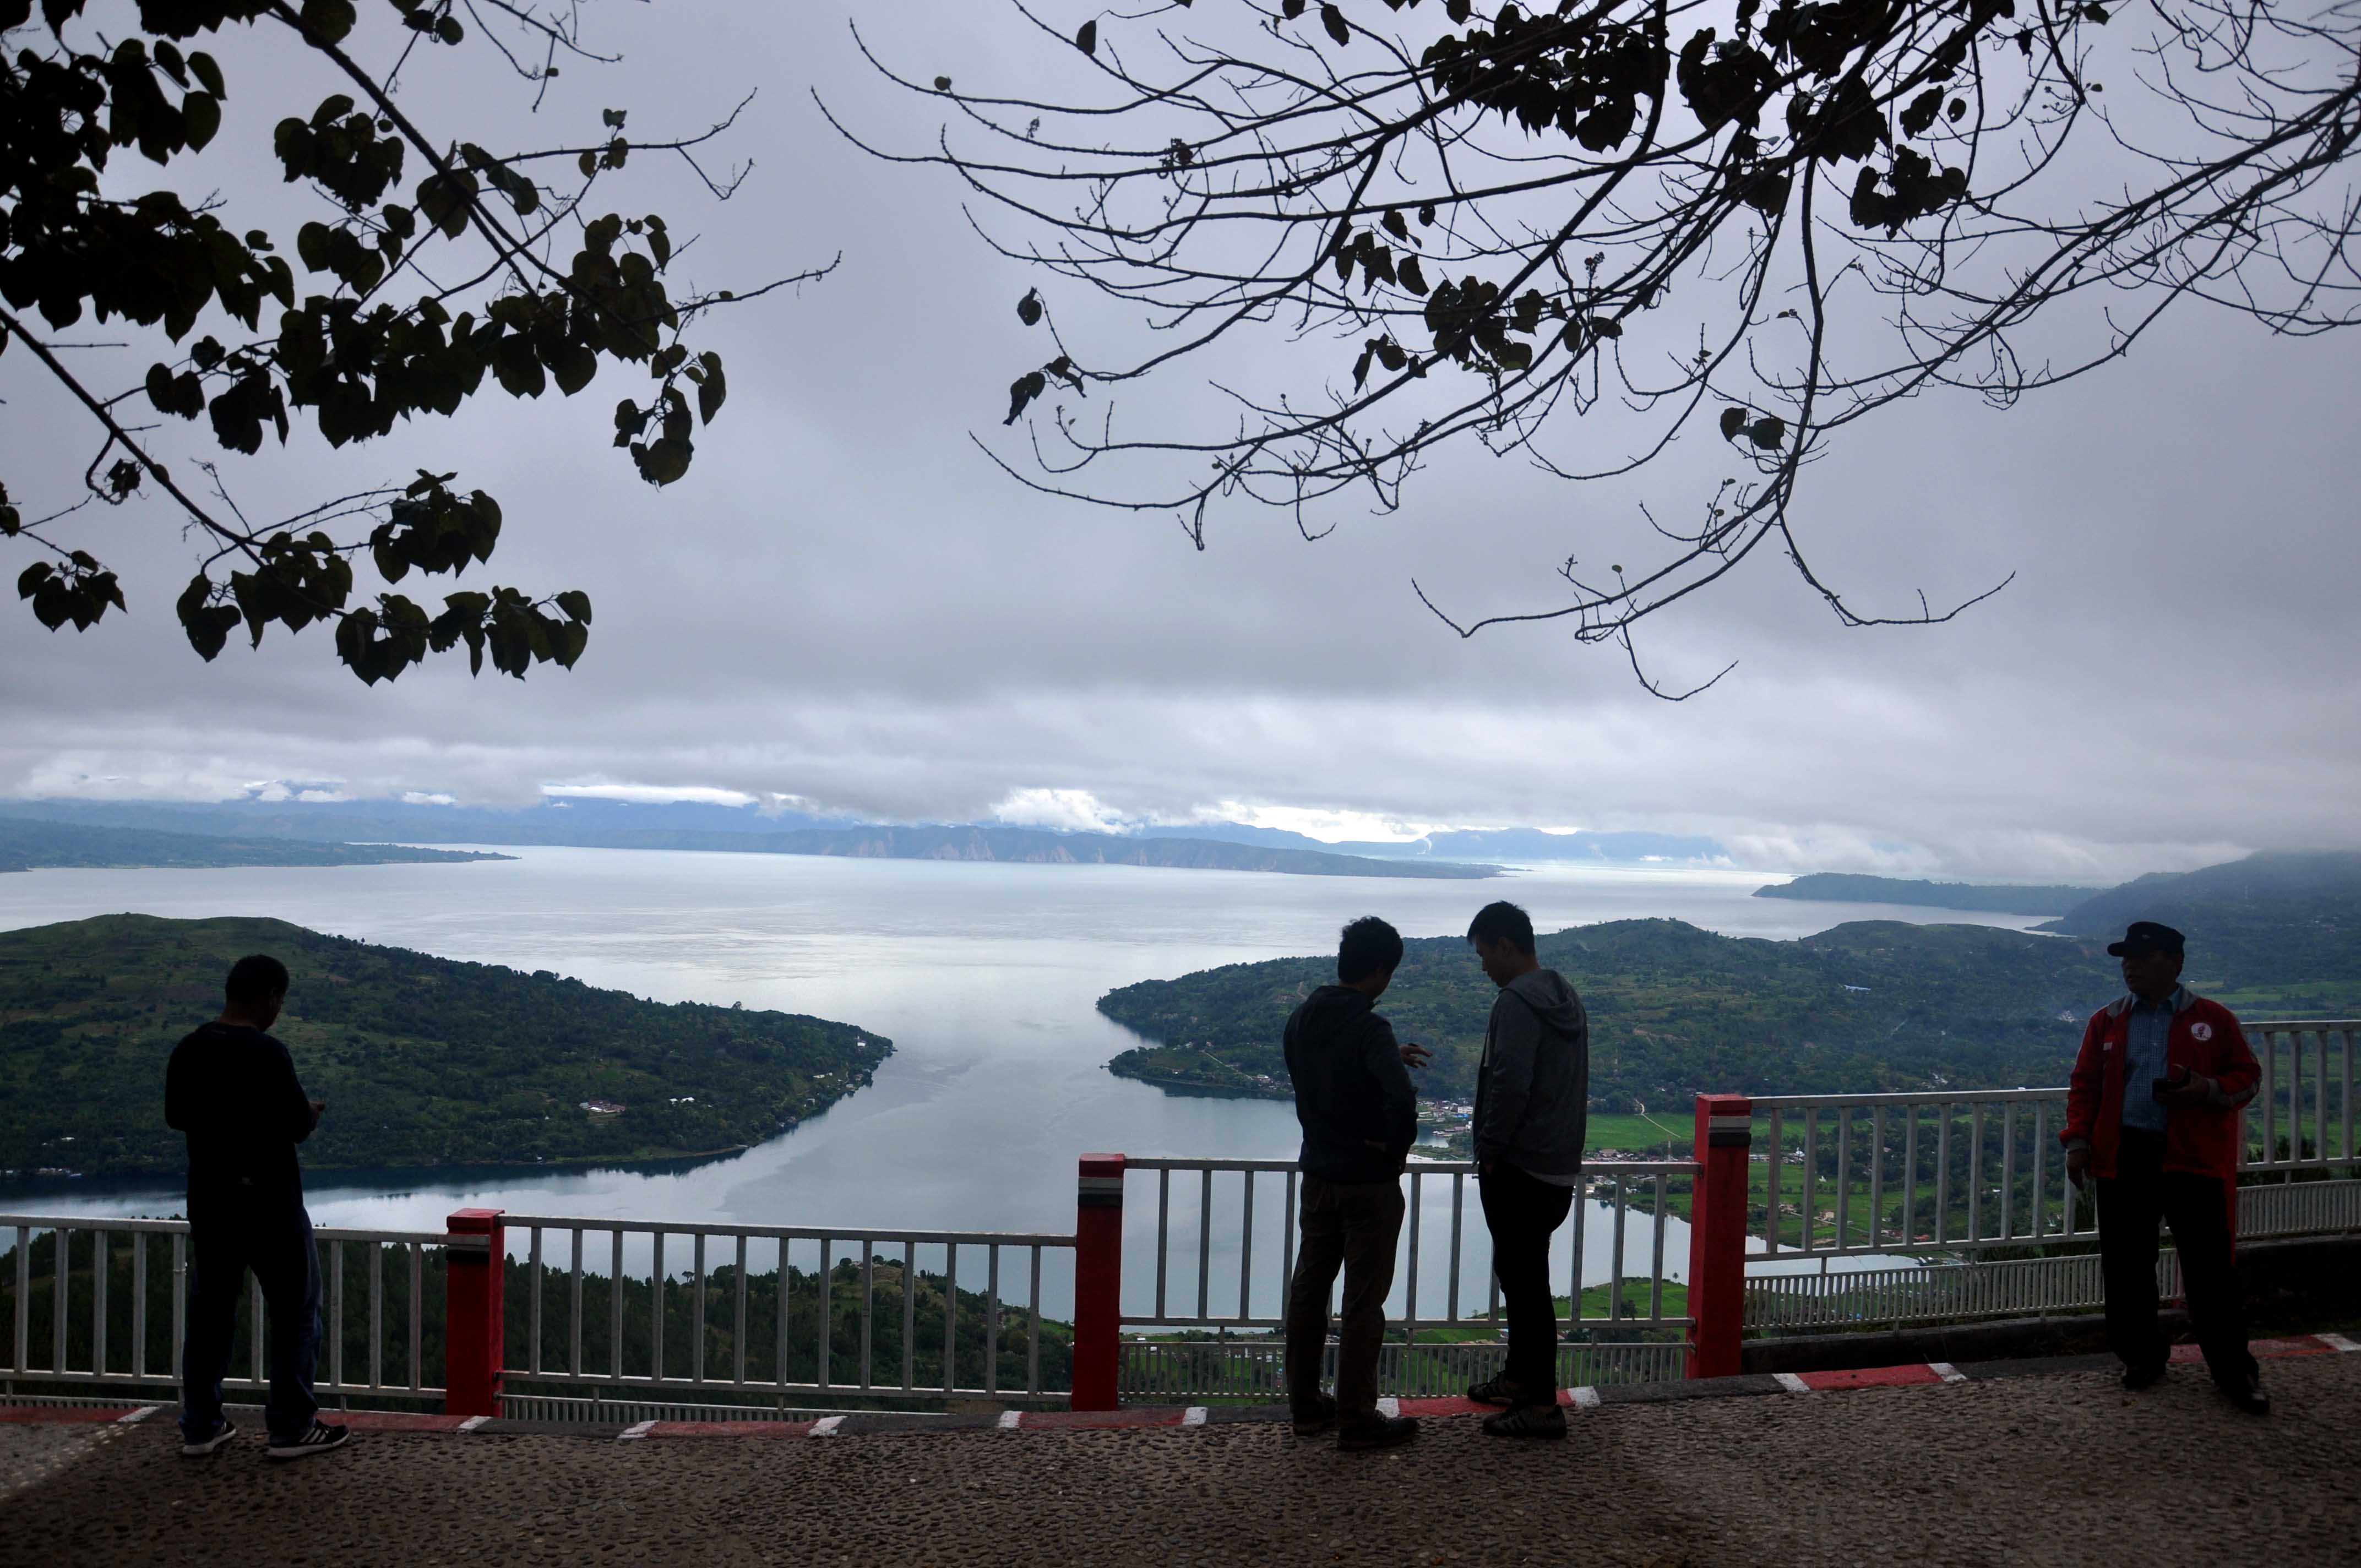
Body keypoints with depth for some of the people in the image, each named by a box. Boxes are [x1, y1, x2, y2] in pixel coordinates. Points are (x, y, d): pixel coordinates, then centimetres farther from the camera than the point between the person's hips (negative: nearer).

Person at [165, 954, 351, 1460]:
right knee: (295, 1312, 4)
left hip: (209, 1200, 7)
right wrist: (312, 1111, 3)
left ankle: (200, 1426, 21)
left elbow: (175, 1116, 14)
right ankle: (292, 1428, 7)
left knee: (209, 1311, 16)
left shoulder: (187, 1051, 2)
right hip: (269, 1203, -7)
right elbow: (297, 1127, -18)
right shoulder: (267, 1053, -20)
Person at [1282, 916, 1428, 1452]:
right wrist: (1397, 1145, -18)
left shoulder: (1302, 1018, 1)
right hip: (1369, 1182, -7)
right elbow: (1400, 1097, -37)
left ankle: (1306, 1405, 26)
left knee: (1309, 1288, 15)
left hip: (1318, 1175, 7)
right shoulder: (1369, 1029, -23)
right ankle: (1356, 1419, 12)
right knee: (1363, 1301, 4)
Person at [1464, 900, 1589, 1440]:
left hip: (1519, 1171, -10)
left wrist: (1491, 1152, -12)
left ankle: (1543, 1405, 2)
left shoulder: (1517, 1002, -18)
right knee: (1519, 1273, 21)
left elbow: (1509, 1086, -24)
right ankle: (1519, 1378, 32)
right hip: (1558, 1167, 10)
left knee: (1526, 1281, -3)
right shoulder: (1566, 999, 13)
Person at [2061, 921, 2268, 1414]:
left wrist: (2209, 1091, -15)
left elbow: (2248, 1075, 6)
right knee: (2126, 1267, 8)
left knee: (2211, 1270, -1)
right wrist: (2078, 1141, 0)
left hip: (2194, 1158, -2)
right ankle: (2142, 1355, 24)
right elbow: (2084, 1084, 11)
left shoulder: (2212, 1020, 4)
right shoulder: (2106, 1022, 10)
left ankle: (2233, 1370, 13)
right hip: (2123, 1157, 3)